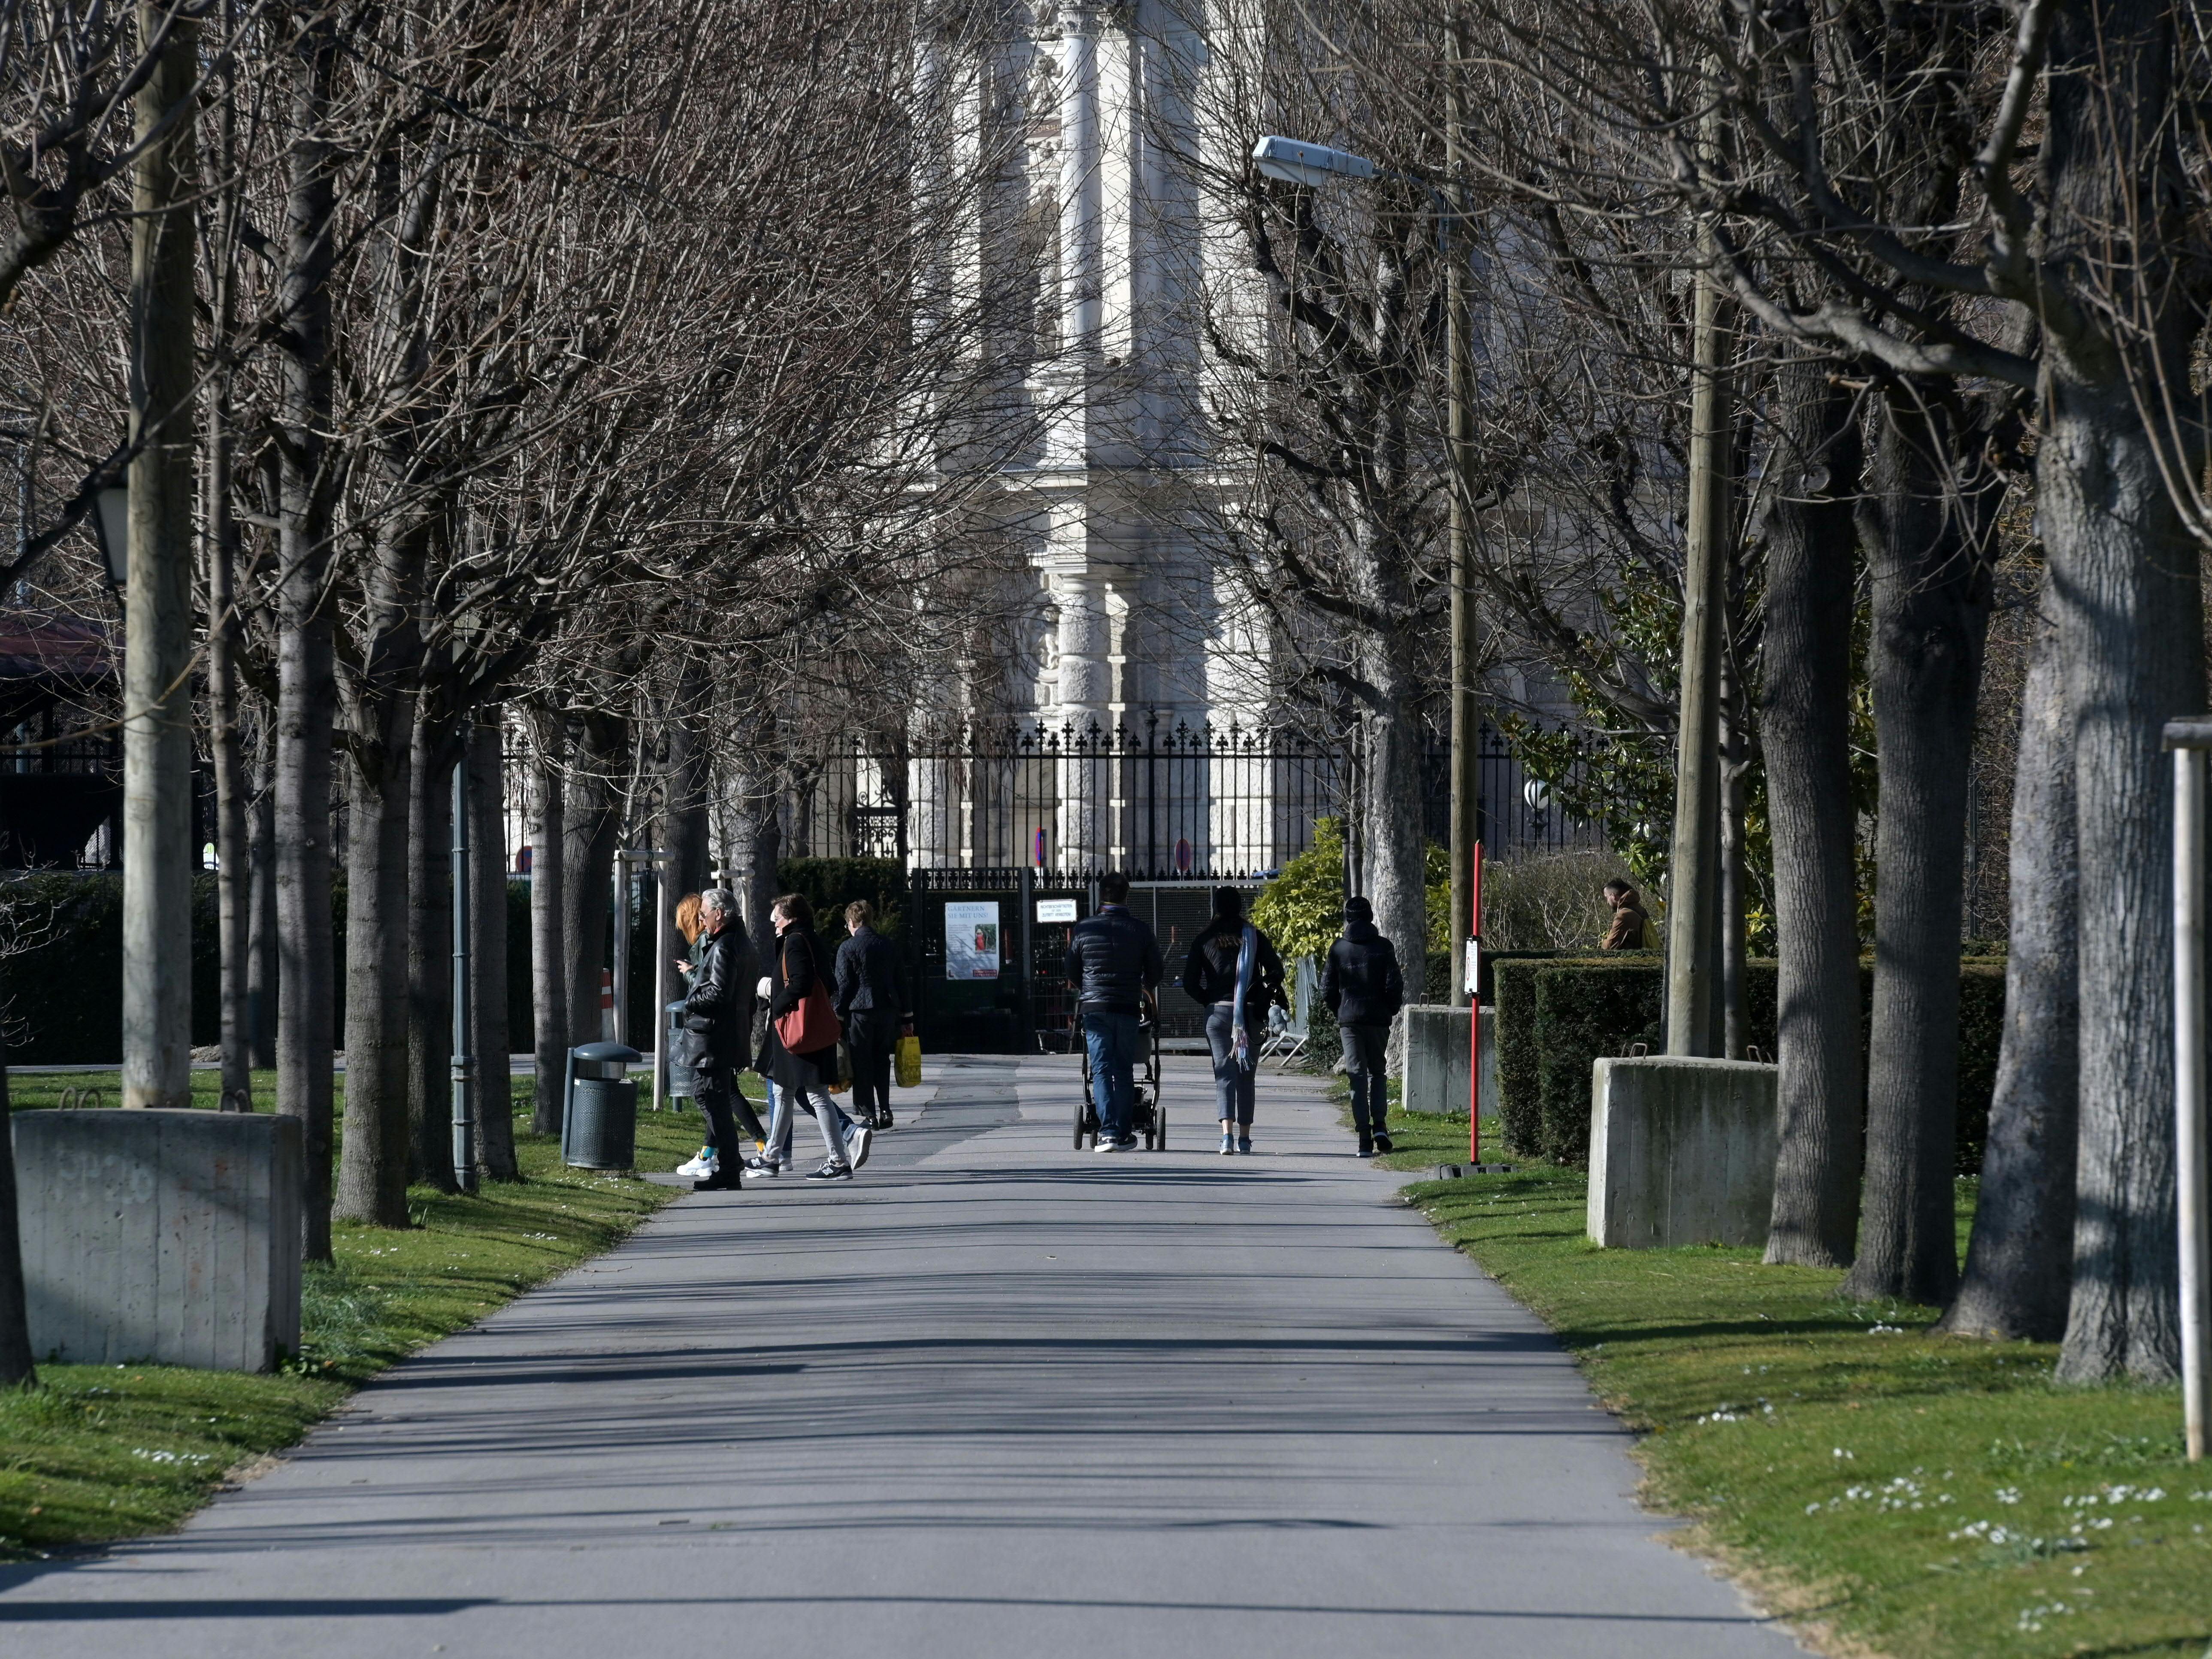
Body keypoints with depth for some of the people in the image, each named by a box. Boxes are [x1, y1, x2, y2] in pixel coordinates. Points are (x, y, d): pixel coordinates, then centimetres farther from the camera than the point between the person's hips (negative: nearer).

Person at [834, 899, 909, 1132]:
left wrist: (838, 1018, -3)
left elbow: (843, 987, -8)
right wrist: (907, 1017, 17)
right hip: (888, 1011, 5)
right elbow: (900, 982, 12)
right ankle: (885, 1110, 6)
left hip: (860, 1011, -5)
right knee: (882, 1062, 14)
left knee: (862, 1065, 1)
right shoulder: (889, 946, 9)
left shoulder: (847, 948, -6)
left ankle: (869, 1115, -1)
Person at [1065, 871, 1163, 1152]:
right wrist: (1143, 990, 31)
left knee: (1102, 1069, 0)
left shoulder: (1083, 929, 0)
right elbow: (1154, 976, 8)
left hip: (1094, 1009, 0)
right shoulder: (1141, 931, -1)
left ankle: (1108, 1131, -12)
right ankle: (1124, 1134, 9)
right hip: (1128, 1009, 0)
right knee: (1124, 1071, 9)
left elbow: (1072, 975, 9)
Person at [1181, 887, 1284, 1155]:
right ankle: (1244, 1137, 14)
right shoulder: (1255, 937, 2)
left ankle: (1227, 1134, -22)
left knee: (1224, 1073, -3)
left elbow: (1190, 984, 0)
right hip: (1251, 1013, 1)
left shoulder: (1204, 940, 2)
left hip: (1218, 1012, -1)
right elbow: (1276, 972, -2)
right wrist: (1261, 1000, 12)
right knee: (1246, 1076, 11)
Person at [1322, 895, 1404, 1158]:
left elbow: (1327, 990, 0)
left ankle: (1364, 1139, -3)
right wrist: (1390, 1011, 11)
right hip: (1378, 1020, 0)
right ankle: (1380, 1125, -1)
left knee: (1358, 1077, 3)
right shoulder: (1383, 947, -3)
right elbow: (1394, 986, -7)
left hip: (1349, 1020, 0)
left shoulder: (1338, 949, 0)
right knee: (1378, 1072, 16)